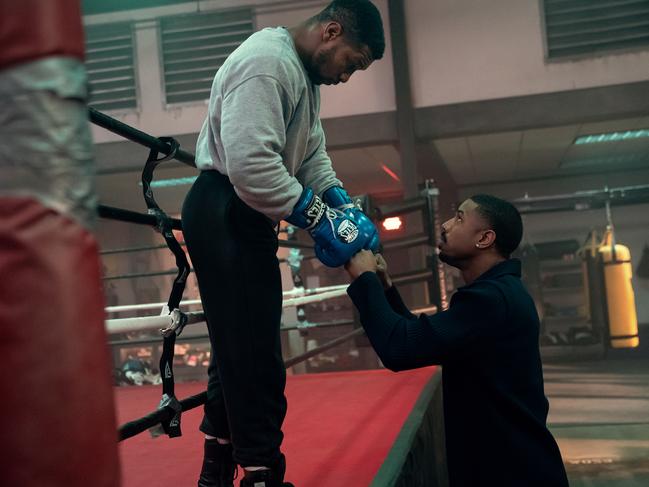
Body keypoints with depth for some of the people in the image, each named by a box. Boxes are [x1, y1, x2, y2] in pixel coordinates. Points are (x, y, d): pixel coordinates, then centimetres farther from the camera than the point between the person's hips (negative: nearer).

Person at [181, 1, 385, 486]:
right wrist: (318, 218, -22)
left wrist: (345, 206, 0)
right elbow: (250, 163, -29)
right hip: (224, 214, -11)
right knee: (254, 353, -8)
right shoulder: (267, 62, -19)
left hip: (246, 217, 11)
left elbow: (312, 154, 15)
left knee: (240, 346, 16)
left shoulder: (304, 72, 14)